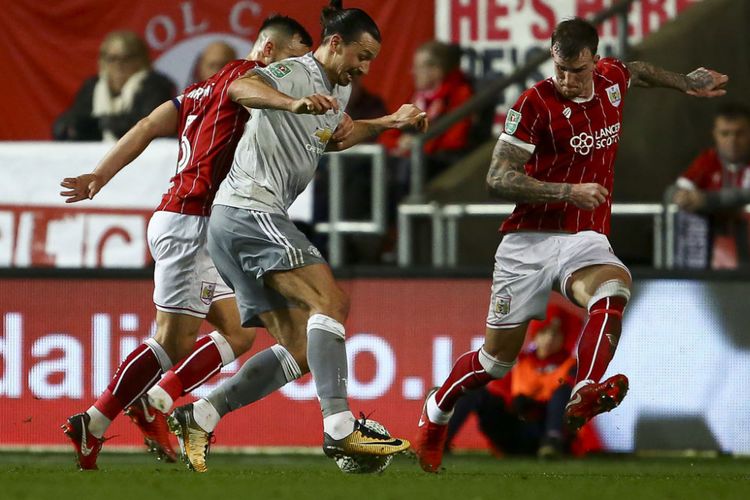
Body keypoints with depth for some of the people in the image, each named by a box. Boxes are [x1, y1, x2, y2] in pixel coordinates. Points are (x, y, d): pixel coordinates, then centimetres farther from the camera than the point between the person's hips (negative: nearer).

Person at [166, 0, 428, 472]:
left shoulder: (339, 90, 20)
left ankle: (200, 416, -1)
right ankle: (339, 426, -30)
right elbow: (240, 88, -30)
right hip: (250, 208, -10)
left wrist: (390, 123, 30)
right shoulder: (296, 73, -10)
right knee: (330, 301, -21)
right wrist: (294, 104, -47)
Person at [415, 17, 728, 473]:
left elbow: (638, 71, 33)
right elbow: (498, 179, -15)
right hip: (530, 242, -3)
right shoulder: (535, 105, -11)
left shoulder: (612, 79, 5)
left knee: (614, 287, -34)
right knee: (498, 359, 3)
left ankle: (586, 394, -52)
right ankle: (436, 411, 31)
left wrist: (687, 84, 38)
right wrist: (569, 191, -22)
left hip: (586, 240, 3)